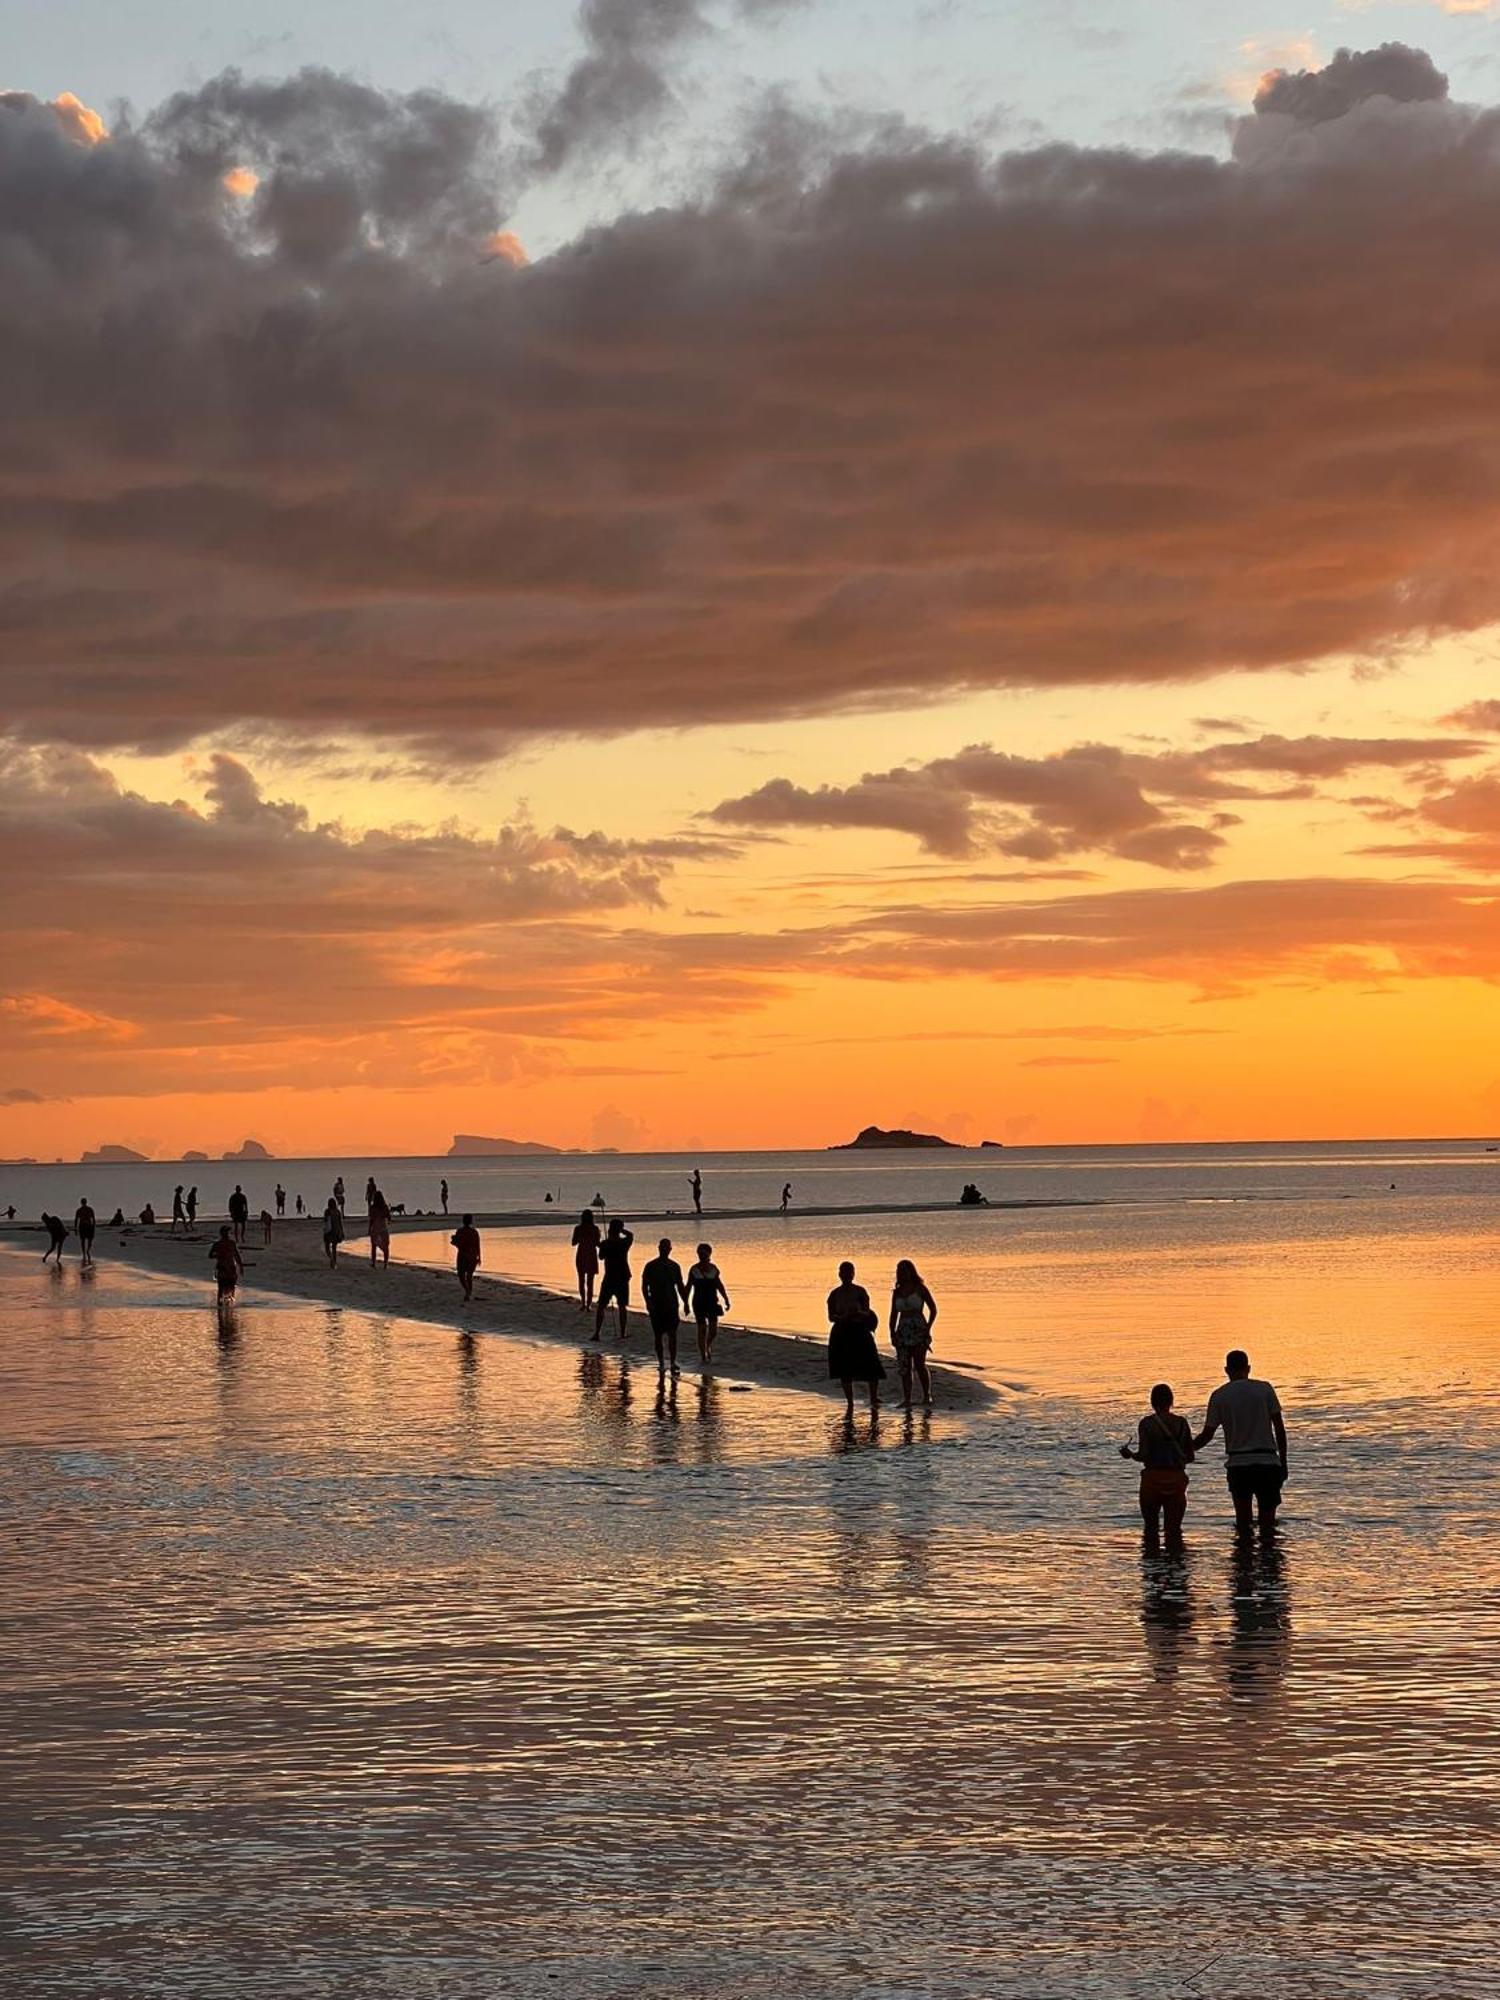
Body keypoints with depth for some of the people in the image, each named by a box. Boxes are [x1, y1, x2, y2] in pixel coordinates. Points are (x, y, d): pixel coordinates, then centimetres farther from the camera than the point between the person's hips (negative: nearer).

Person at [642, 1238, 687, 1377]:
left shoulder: (674, 1267, 9)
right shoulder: (651, 1266, 0)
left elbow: (680, 1286, 14)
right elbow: (644, 1286, -2)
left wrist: (685, 1303, 8)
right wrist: (648, 1302, -14)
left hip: (671, 1304, 1)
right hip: (656, 1305, -1)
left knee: (672, 1334, -7)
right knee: (658, 1335, 3)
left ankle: (673, 1363, -8)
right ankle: (661, 1363, 12)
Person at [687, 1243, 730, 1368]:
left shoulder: (713, 1268, 5)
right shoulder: (694, 1269, -2)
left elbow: (719, 1285, 11)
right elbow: (688, 1287, 1)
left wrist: (726, 1299, 8)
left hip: (712, 1302, 2)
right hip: (699, 1303, -2)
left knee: (713, 1327, -4)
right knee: (702, 1328, -2)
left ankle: (708, 1345, 28)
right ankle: (703, 1356, 4)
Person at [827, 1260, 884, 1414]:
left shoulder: (860, 1291, 0)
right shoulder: (834, 1294, 4)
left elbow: (867, 1313, -5)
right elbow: (831, 1317, 1)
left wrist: (858, 1313, -27)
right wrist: (843, 1317, -19)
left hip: (860, 1332, -2)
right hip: (841, 1333, 2)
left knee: (871, 1368, -11)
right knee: (845, 1372, 5)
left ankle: (874, 1399, 3)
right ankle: (850, 1404, 15)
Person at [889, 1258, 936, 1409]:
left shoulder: (920, 1289, 0)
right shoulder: (897, 1291, 12)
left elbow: (933, 1309, 1)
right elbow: (894, 1314, 14)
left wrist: (927, 1328, -8)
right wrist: (892, 1334, 6)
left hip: (919, 1330, -5)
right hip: (903, 1332, 5)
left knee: (920, 1365, -10)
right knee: (904, 1367, 0)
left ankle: (927, 1397, -4)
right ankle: (907, 1399, 2)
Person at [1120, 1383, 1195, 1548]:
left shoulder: (1146, 1423, -8)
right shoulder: (1181, 1423, 1)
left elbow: (1144, 1455, -14)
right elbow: (1190, 1457, 2)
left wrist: (1129, 1454, 6)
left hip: (1153, 1478, -2)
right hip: (1177, 1478, 2)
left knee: (1151, 1528, 10)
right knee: (1174, 1529, 9)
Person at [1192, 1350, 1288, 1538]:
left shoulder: (1219, 1396, 3)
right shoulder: (1264, 1389, 3)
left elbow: (1207, 1434, 4)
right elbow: (1279, 1428, 2)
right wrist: (1283, 1463, 9)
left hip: (1238, 1465, 0)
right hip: (1268, 1462, 0)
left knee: (1243, 1520, 9)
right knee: (1267, 1519, 5)